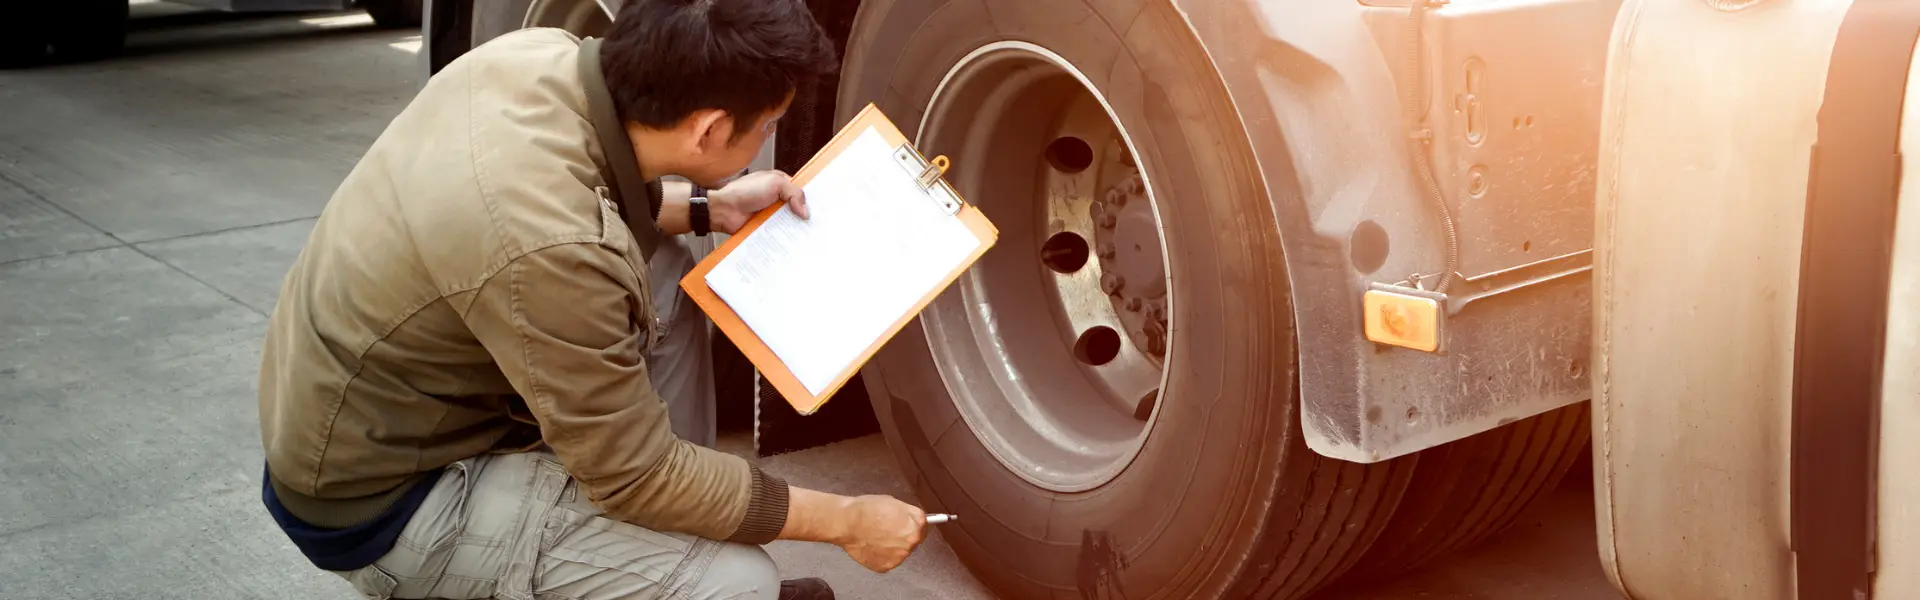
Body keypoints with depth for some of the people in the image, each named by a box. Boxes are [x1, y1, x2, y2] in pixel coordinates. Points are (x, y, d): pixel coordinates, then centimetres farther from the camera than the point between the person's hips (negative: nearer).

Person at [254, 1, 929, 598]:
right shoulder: (551, 250, -35)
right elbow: (639, 477, -22)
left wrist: (706, 206, 7)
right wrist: (848, 520, -12)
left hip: (368, 401, 9)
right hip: (383, 503, -9)